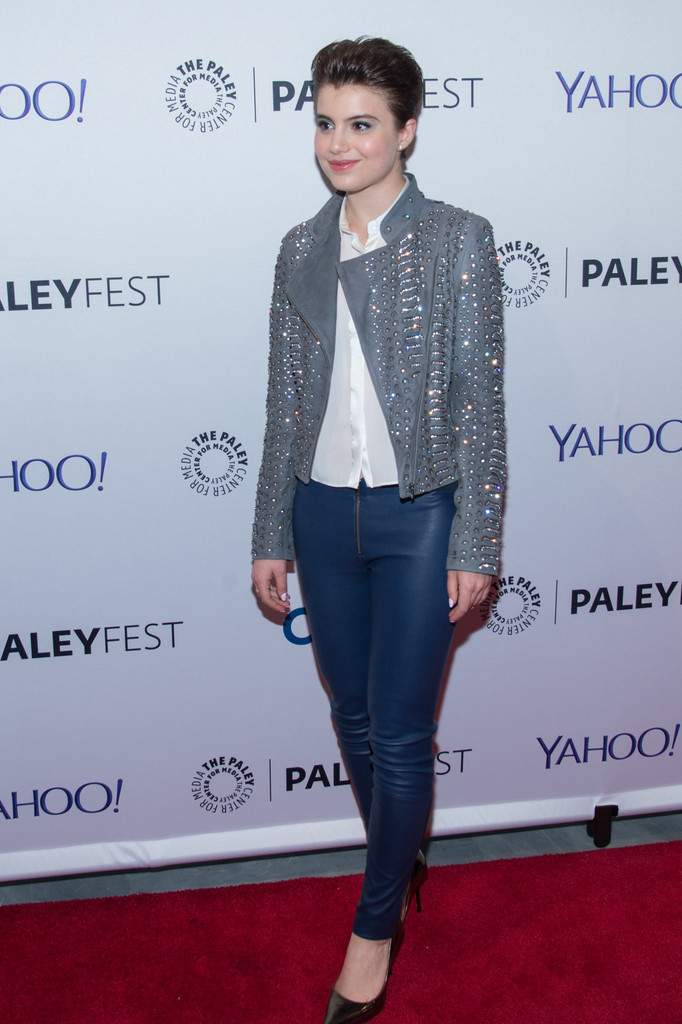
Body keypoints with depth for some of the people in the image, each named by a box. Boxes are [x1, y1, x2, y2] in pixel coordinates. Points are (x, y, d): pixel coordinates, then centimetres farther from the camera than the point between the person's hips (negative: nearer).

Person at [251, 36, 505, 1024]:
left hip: (419, 513, -4)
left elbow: (480, 399, -7)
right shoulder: (301, 250, 6)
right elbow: (285, 401, 8)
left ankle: (375, 925, 21)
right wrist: (271, 537, 8)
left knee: (399, 732, 1)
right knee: (355, 719, 15)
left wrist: (477, 544, -10)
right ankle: (402, 866, 38)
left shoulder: (459, 239, -6)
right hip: (324, 512, 5)